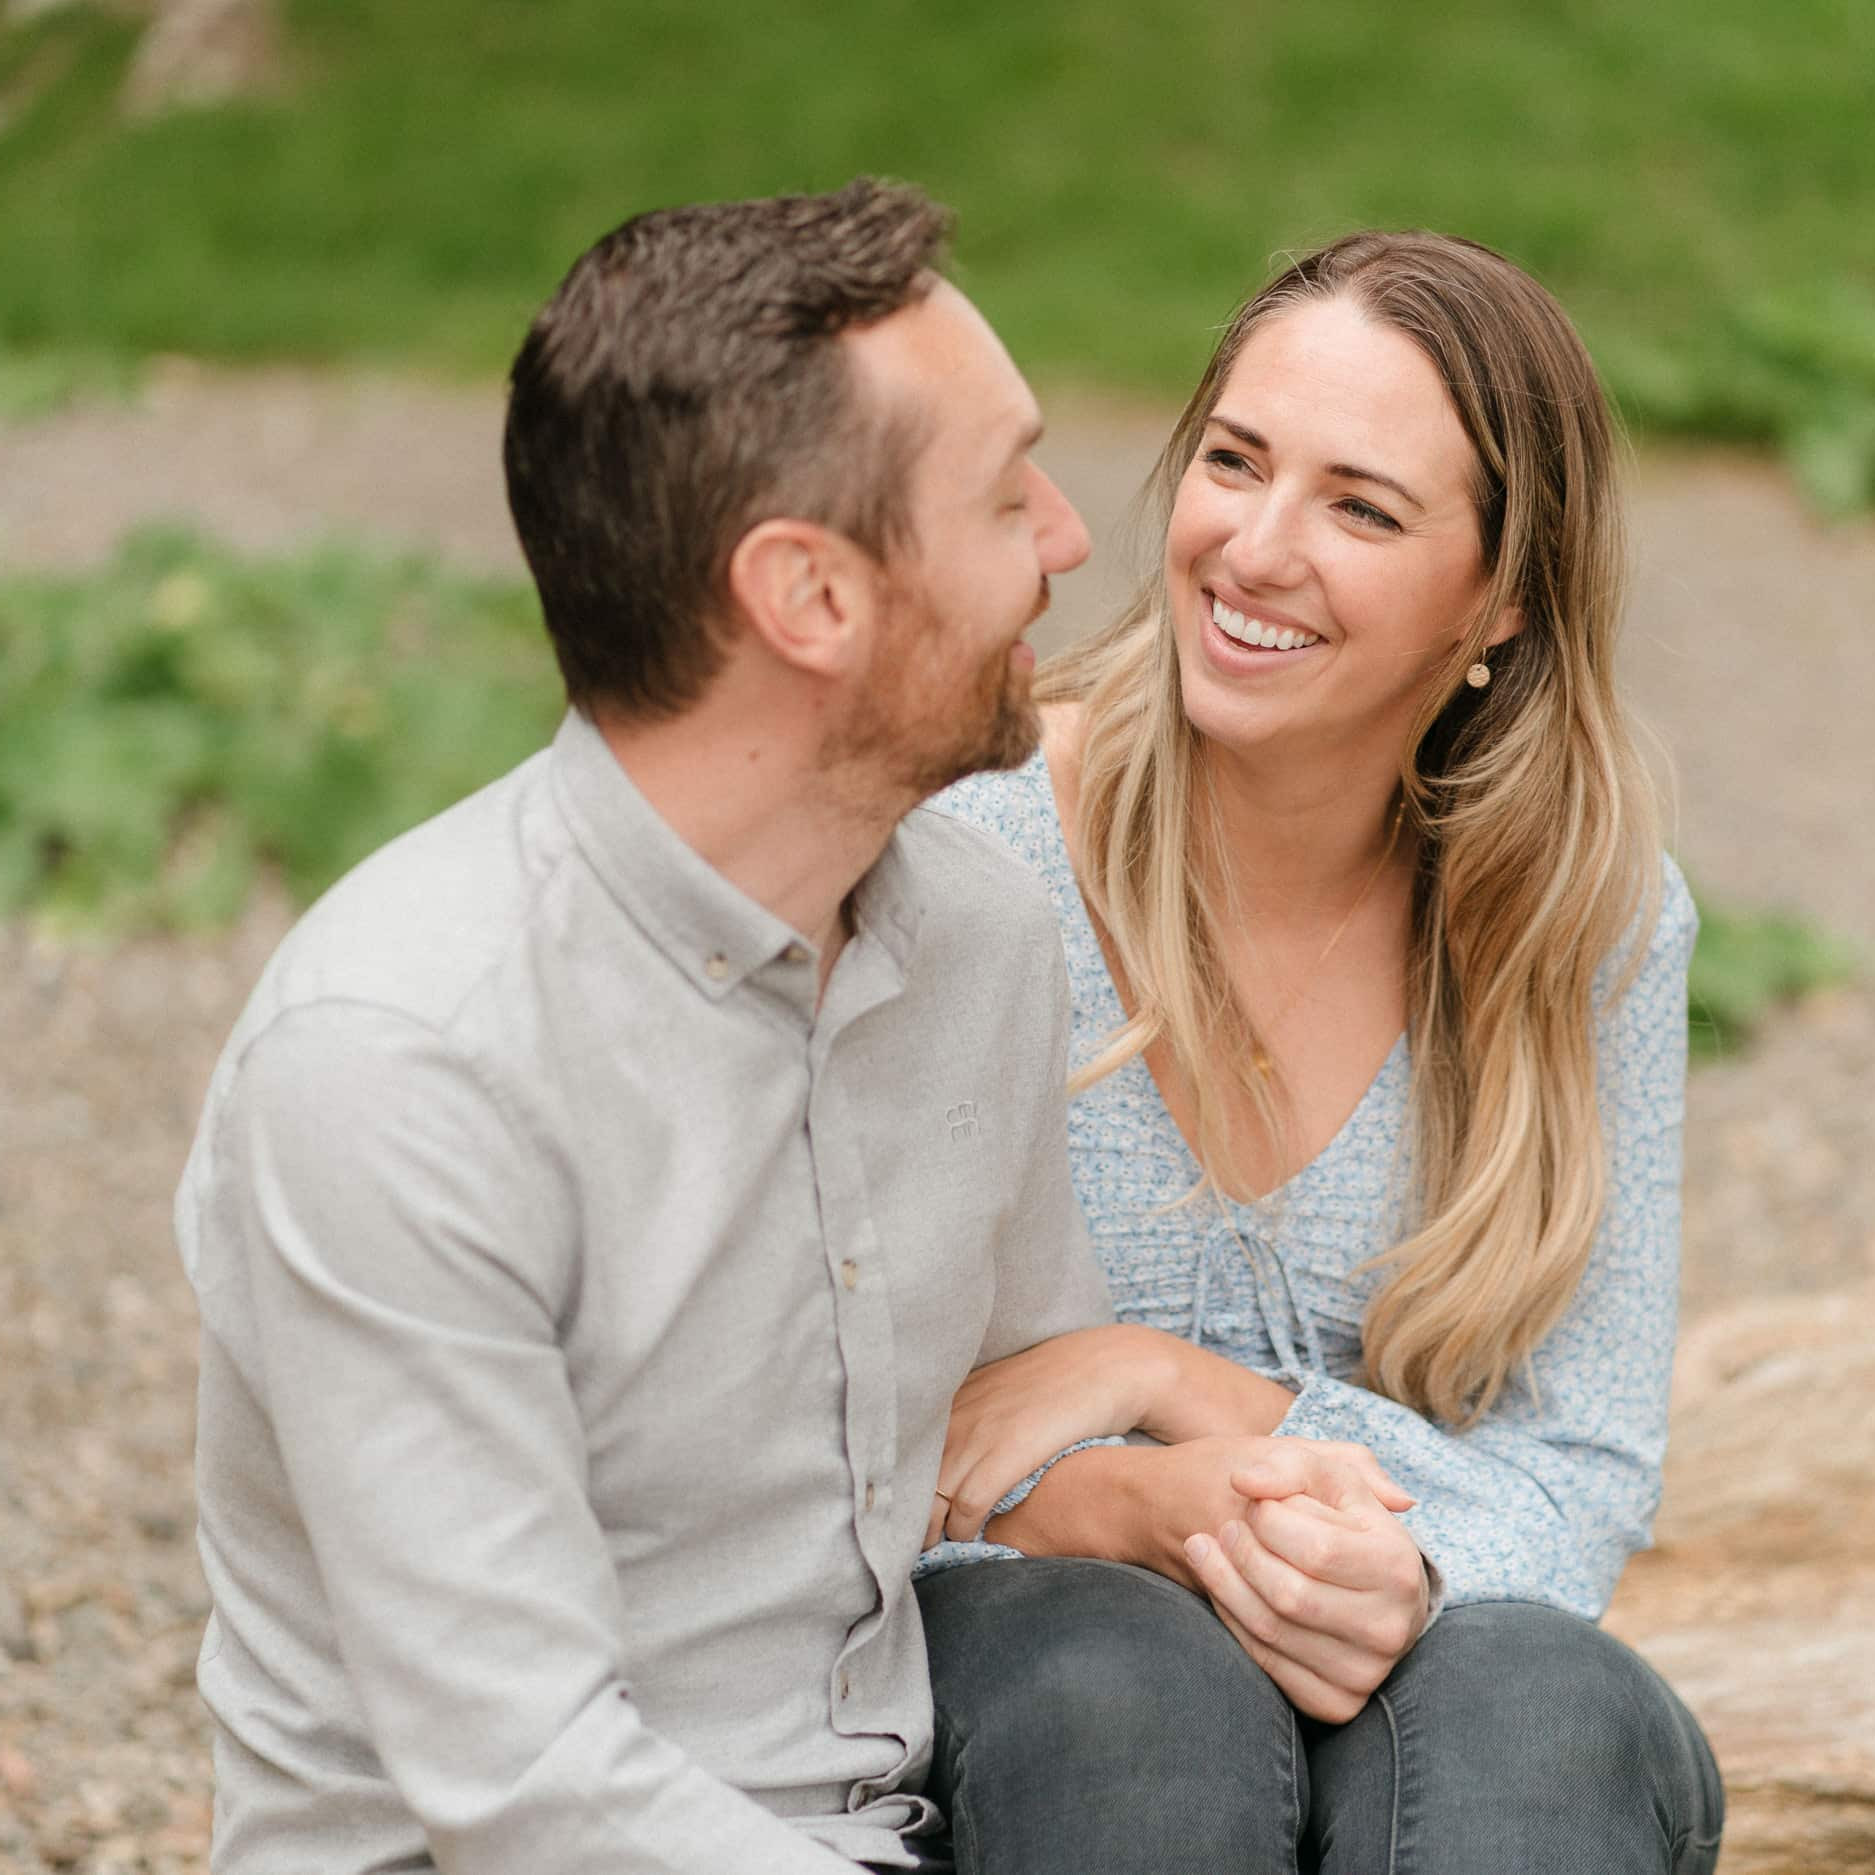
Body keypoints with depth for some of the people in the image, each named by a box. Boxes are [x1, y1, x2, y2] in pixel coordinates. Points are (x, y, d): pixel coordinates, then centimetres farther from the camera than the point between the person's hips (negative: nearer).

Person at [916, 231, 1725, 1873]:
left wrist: (1163, 1375, -20)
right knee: (1139, 1690, -37)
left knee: (1536, 1702, -34)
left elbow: (1579, 1495, -4)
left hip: (1414, 1686, 2)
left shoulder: (1592, 920, -2)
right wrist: (1145, 1510, -28)